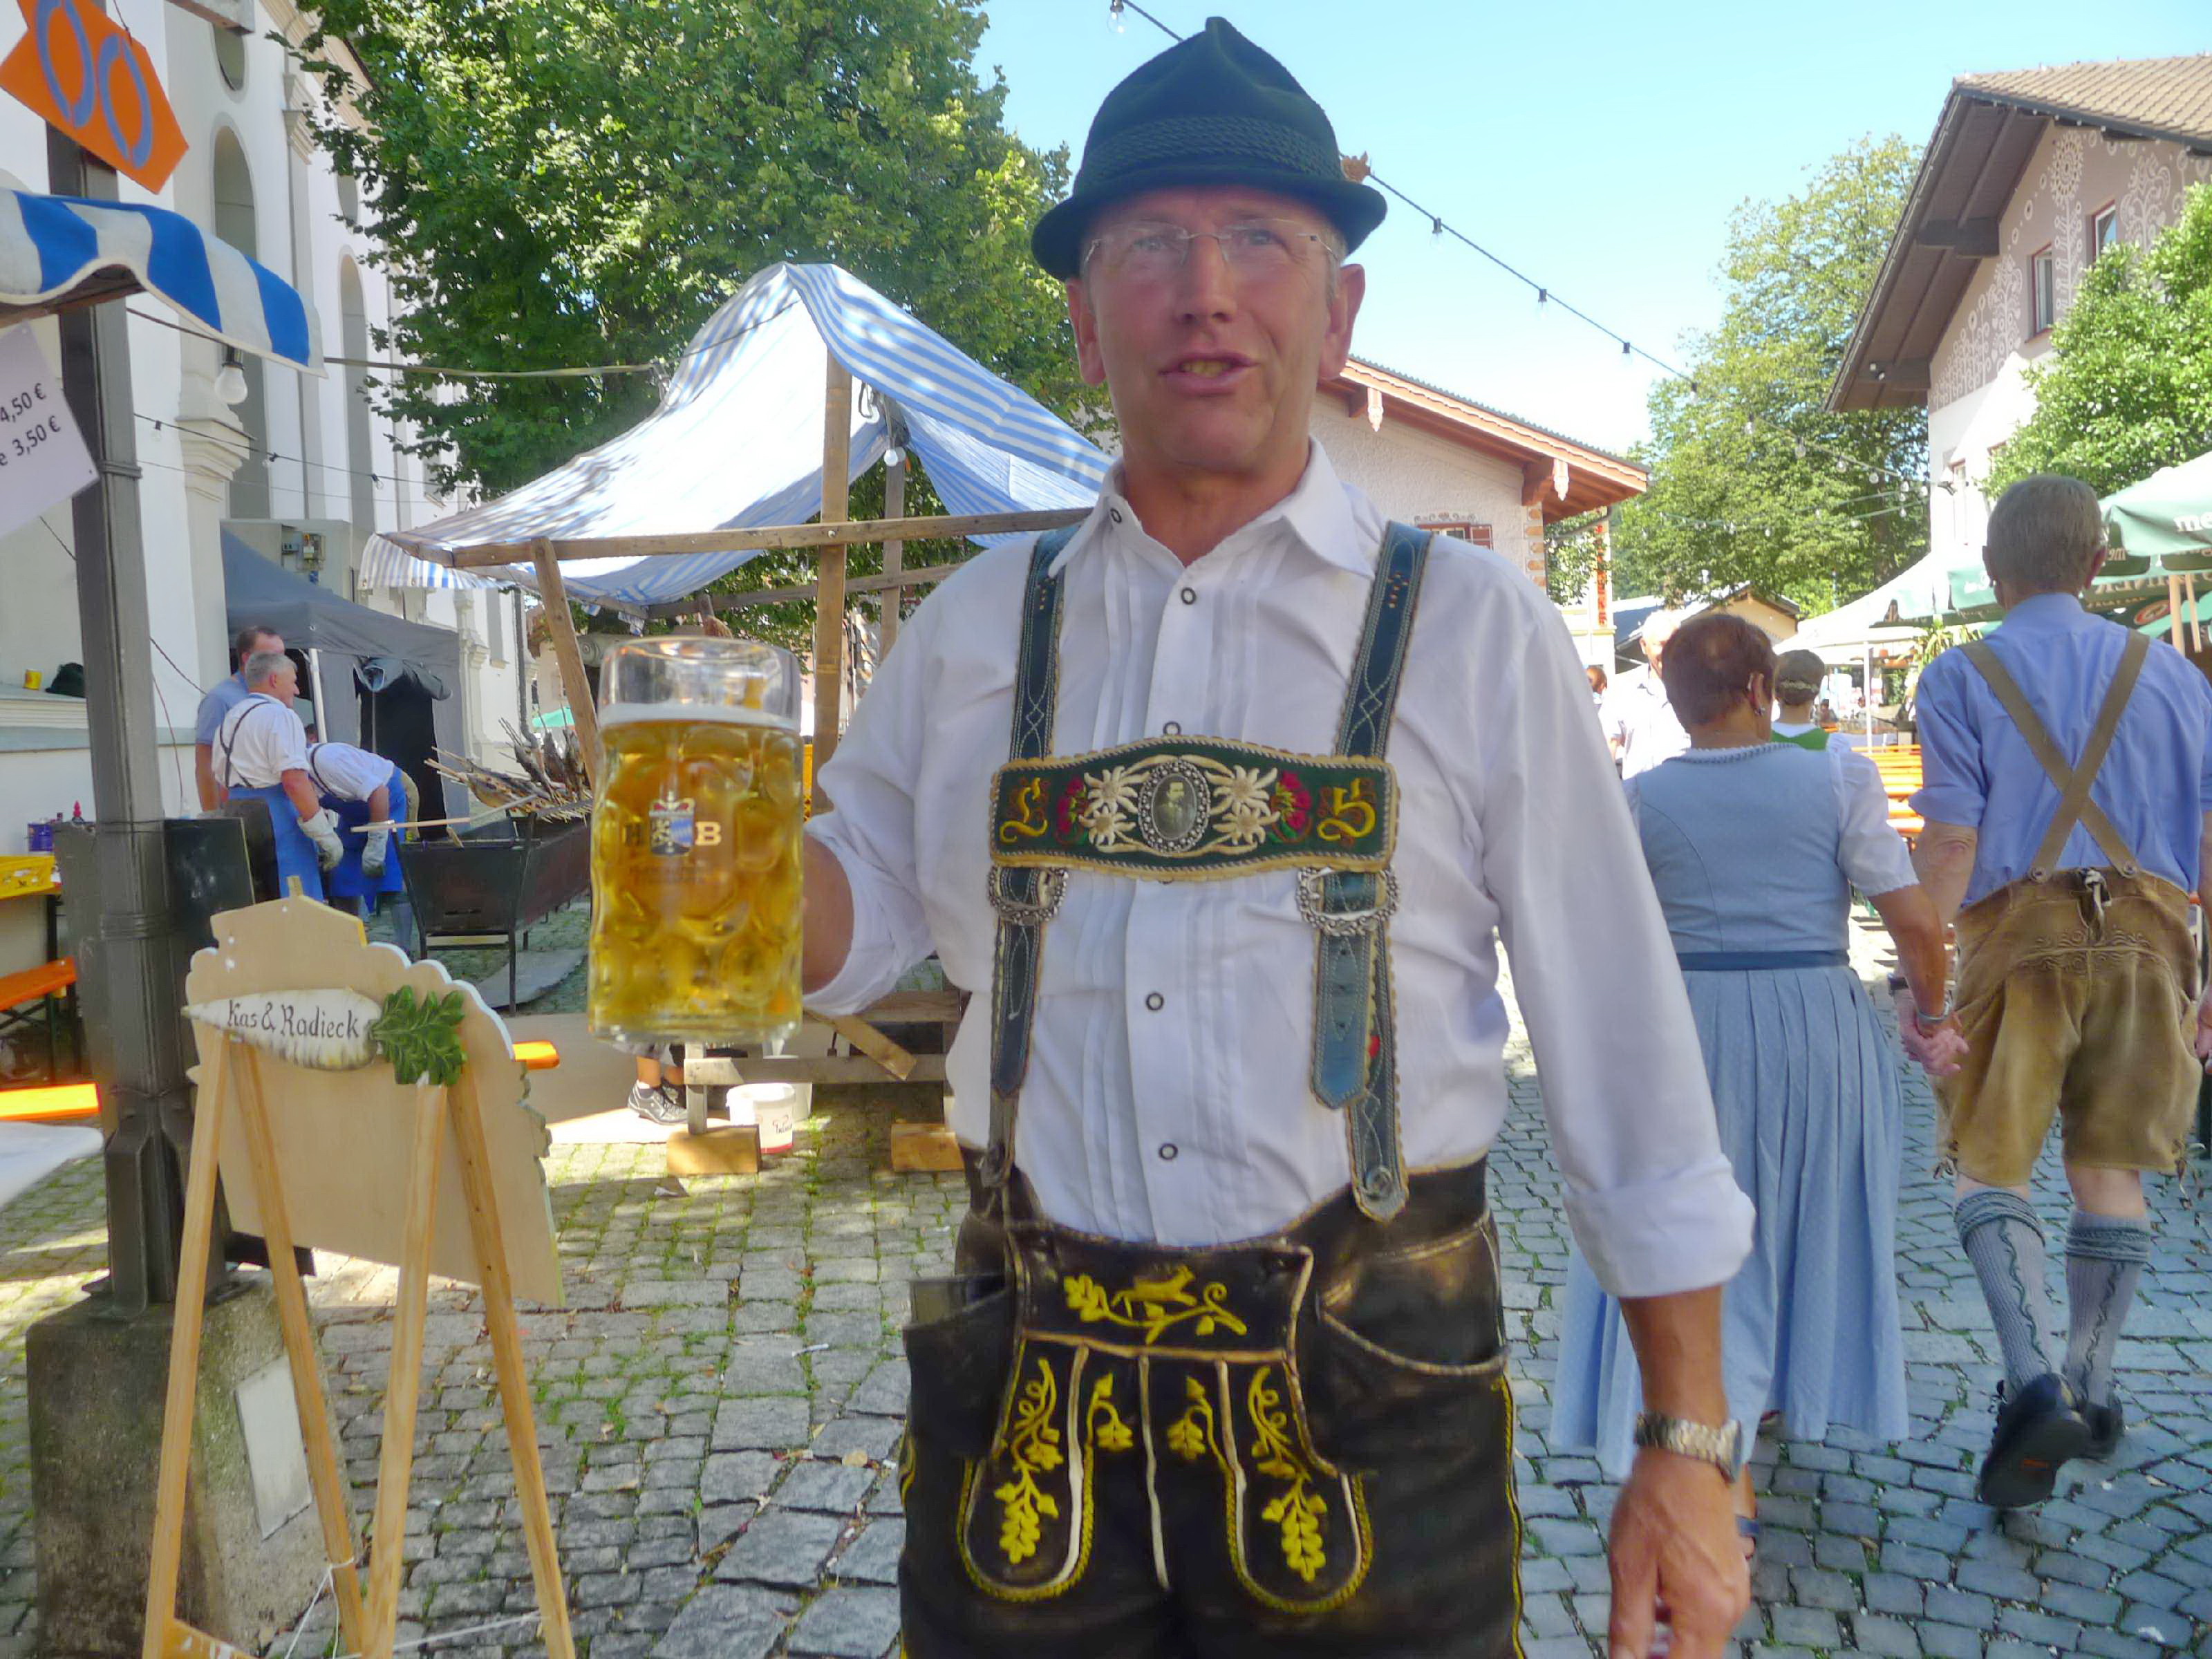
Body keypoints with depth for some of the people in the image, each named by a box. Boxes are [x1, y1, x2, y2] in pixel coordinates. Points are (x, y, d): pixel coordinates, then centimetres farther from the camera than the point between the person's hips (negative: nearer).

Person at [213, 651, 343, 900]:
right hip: (279, 821, -9)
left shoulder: (229, 720, 19)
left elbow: (224, 786, 22)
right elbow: (294, 780, -20)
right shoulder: (279, 716, -10)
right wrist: (326, 836, -18)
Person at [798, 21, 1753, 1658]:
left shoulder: (1473, 630, -5)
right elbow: (854, 918, 11)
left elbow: (1626, 1056, -3)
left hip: (1361, 1406, -2)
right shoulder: (975, 629, 4)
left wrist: (1688, 1448, -3)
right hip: (1029, 1408, 3)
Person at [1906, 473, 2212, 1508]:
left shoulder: (1963, 678, -1)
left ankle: (2033, 1381, -11)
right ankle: (2092, 1386, 24)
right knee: (2111, 1168, 14)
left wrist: (1920, 976, -5)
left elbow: (1950, 844, -8)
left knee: (1987, 1162, 5)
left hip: (2021, 931, -3)